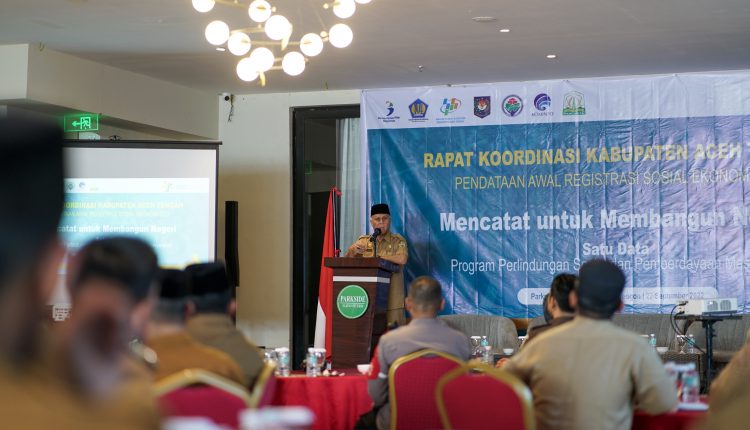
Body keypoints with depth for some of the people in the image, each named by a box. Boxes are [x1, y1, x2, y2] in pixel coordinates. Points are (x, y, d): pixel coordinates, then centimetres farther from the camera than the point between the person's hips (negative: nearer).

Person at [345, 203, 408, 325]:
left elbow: (402, 259, -16)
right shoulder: (363, 241, 14)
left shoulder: (398, 240, 3)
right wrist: (352, 251, -13)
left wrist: (378, 256, -7)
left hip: (391, 300, -3)